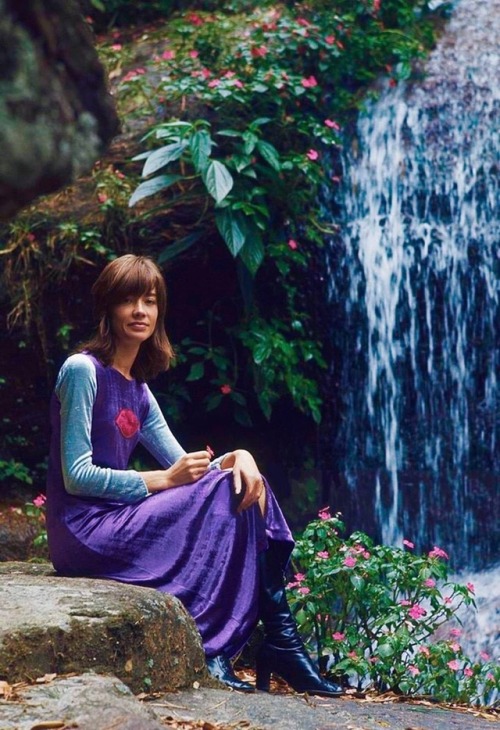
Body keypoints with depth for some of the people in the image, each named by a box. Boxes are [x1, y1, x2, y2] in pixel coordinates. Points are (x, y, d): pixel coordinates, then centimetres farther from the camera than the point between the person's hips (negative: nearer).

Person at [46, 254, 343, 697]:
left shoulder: (137, 390, 16)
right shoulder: (82, 370, -9)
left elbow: (187, 467, 14)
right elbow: (77, 476, -16)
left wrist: (238, 457, -7)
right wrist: (164, 480, -14)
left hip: (119, 519, 8)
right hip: (84, 531, -8)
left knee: (245, 485, -5)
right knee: (226, 497, -17)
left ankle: (280, 640, -11)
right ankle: (211, 645, -17)